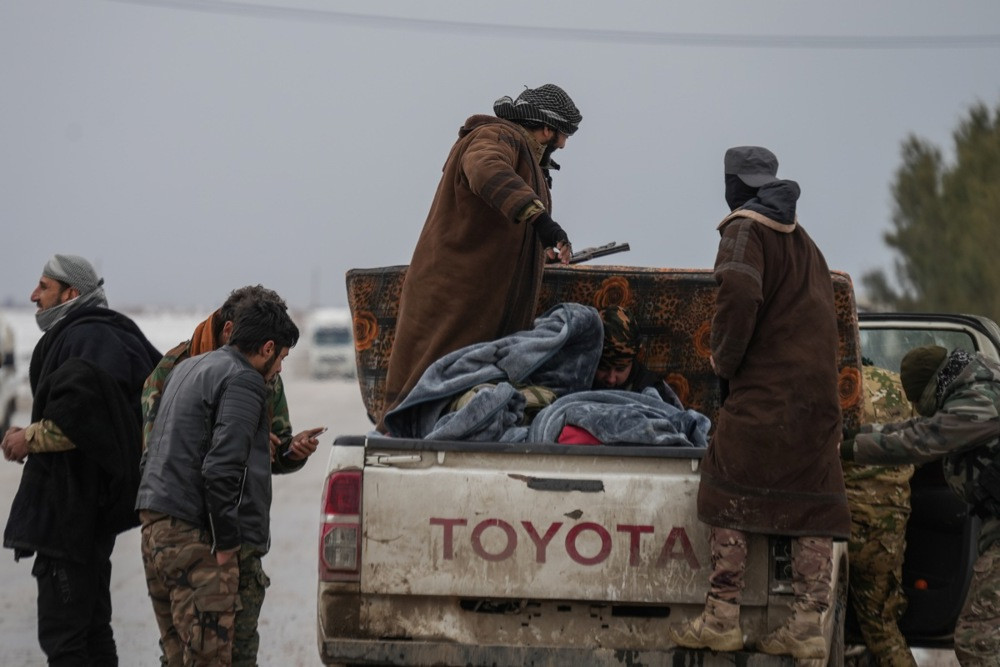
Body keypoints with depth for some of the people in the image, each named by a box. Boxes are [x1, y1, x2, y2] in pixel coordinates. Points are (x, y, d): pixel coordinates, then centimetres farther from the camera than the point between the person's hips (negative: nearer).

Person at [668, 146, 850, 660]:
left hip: (763, 390, -7)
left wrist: (723, 360, -7)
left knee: (729, 497, -1)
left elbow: (740, 297, -20)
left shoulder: (745, 231, -3)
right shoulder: (801, 238, 22)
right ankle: (807, 626, 1)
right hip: (818, 394, 7)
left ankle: (722, 616, -5)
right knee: (811, 501, 4)